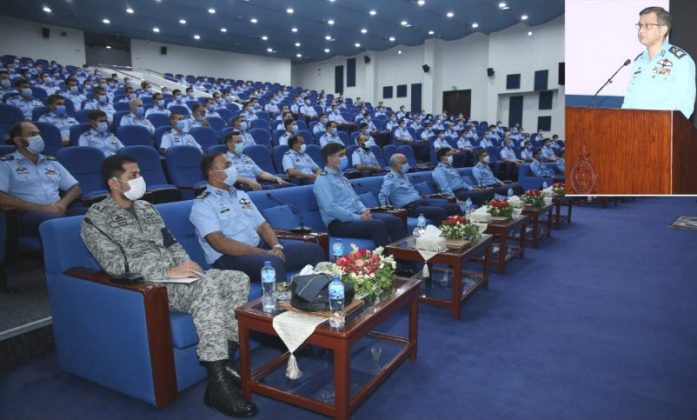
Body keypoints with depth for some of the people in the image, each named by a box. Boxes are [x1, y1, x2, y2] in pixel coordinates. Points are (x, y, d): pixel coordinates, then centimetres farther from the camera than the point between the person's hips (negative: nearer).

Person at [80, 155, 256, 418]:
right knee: (206, 287, -35)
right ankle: (218, 384, -34)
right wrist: (168, 272, -23)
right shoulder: (96, 218, -3)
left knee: (239, 280, -11)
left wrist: (187, 266, -2)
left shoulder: (146, 207, 20)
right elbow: (115, 264, -15)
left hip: (175, 275, 8)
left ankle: (224, 360, -11)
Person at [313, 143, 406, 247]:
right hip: (339, 223, -9)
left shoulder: (341, 176, 21)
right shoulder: (323, 180, -8)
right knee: (378, 225, -31)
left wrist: (364, 211, 1)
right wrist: (358, 218, -19)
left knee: (395, 221, -8)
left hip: (355, 216, 9)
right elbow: (330, 208, -19)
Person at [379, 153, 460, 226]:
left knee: (454, 207, -2)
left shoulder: (404, 176, 20)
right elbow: (382, 196, -17)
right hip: (410, 207, -9)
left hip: (421, 201, 9)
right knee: (439, 211, -33)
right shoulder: (390, 179, -7)